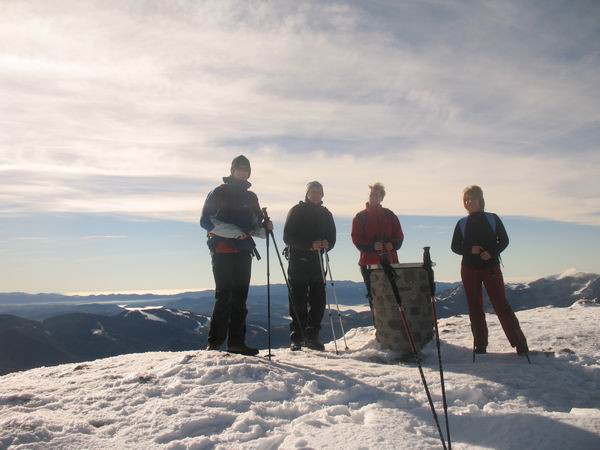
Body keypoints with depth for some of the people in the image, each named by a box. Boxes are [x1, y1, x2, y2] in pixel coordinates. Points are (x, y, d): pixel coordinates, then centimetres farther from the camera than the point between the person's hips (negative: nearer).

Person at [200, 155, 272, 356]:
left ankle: (237, 341, 9)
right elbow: (206, 220, -6)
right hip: (222, 251, -5)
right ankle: (215, 341, -1)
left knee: (240, 297, 5)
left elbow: (255, 225, 22)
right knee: (224, 296, -7)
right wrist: (234, 232, -16)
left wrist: (264, 228, -2)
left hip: (244, 252, 5)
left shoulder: (250, 197, 19)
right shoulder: (219, 193, 2)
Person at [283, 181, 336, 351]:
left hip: (317, 262, 4)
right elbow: (288, 237, -7)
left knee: (318, 301, 0)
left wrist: (326, 244, -11)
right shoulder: (296, 211, 2)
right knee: (298, 301, -2)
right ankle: (296, 338, 6)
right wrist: (310, 245, -19)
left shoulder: (326, 214, 15)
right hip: (298, 262, -4)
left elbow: (332, 238, 14)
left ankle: (312, 336, 10)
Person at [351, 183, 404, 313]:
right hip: (369, 263, -1)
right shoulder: (360, 217, 5)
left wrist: (393, 245, -9)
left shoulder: (389, 215, 11)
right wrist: (372, 246, -17)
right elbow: (356, 239, -2)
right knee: (373, 296, 2)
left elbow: (399, 235, 12)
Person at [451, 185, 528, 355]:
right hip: (469, 269, 2)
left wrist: (492, 253, -15)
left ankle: (519, 342, 4)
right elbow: (455, 246, 6)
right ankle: (480, 345, 13)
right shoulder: (462, 223, 4)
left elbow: (504, 241, 2)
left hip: (491, 267, -2)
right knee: (475, 307, 5)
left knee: (501, 304, -4)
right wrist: (470, 250, -13)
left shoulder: (493, 219, -1)